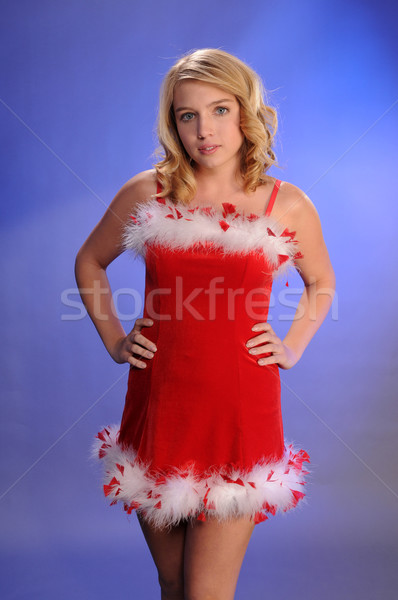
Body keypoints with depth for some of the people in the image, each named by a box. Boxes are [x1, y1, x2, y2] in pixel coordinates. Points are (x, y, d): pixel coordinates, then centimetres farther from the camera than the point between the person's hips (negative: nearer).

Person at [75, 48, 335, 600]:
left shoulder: (289, 206, -2)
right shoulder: (146, 193, 0)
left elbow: (322, 284, 17)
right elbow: (89, 262, 16)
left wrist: (291, 348, 6)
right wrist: (113, 340, 8)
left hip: (240, 410, -2)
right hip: (158, 404, 2)